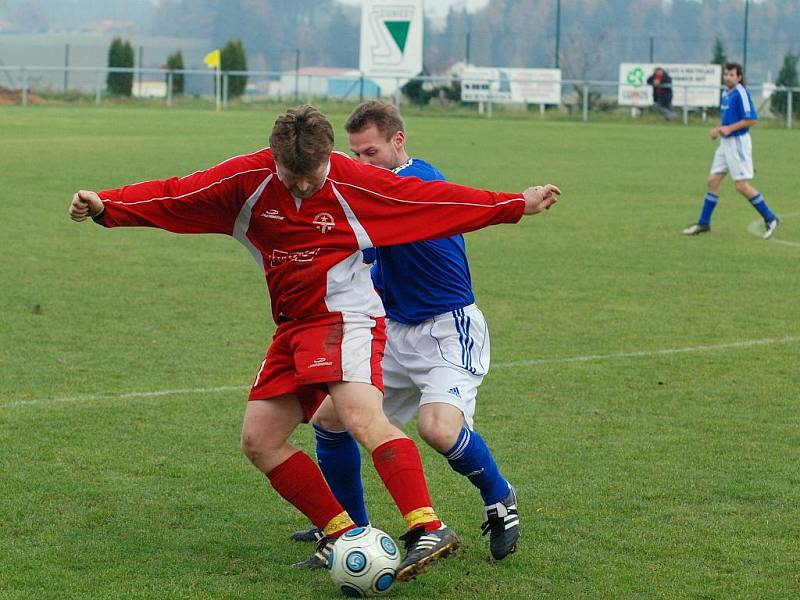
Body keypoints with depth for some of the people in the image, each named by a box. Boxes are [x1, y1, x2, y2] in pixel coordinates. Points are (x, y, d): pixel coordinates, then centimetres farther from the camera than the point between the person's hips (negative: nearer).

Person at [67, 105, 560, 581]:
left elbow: (433, 198, -4)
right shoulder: (247, 179, -4)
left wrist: (517, 205, -1)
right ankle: (343, 534, 6)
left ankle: (429, 530, -37)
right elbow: (175, 197, -5)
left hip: (347, 318, -6)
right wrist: (106, 206, -17)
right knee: (260, 441, 1)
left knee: (362, 417, -29)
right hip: (293, 327, 6)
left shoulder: (357, 183, -11)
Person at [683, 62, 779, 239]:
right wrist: (718, 129, 7)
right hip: (726, 143, 9)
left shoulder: (741, 93, -15)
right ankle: (703, 223, 14)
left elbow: (752, 119, -19)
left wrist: (729, 129, -18)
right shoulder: (725, 93, 12)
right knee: (713, 181, 7)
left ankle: (770, 219, 2)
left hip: (738, 142, -9)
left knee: (742, 186, -9)